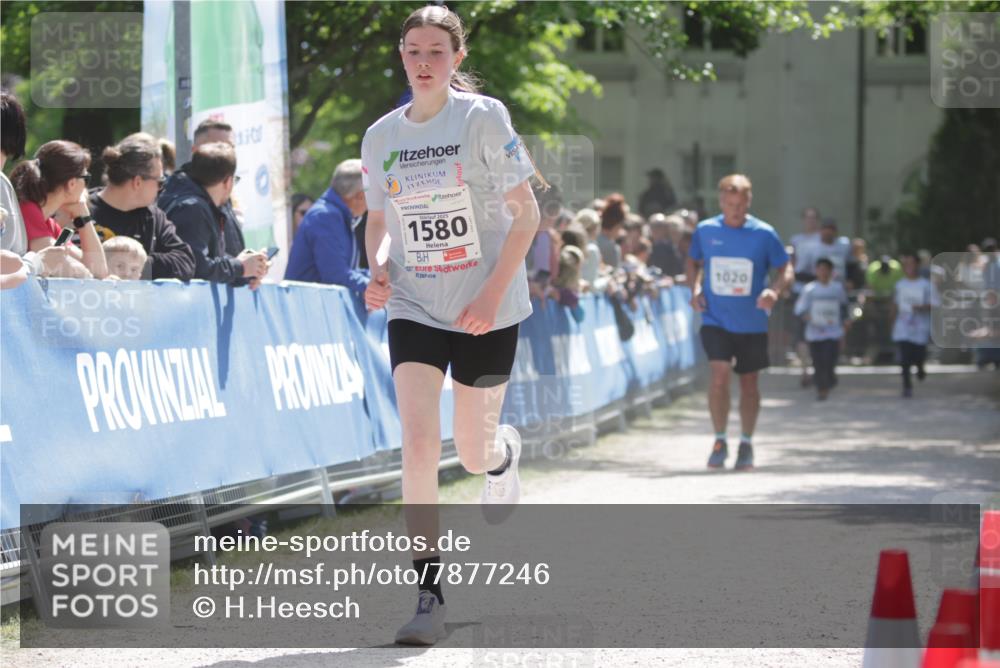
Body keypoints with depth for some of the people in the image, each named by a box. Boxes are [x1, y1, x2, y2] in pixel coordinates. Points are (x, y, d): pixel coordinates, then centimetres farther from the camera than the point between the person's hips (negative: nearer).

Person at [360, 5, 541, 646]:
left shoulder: (483, 118, -9)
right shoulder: (381, 136, 3)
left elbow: (526, 212, -8)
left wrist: (493, 293, -18)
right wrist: (379, 270, -5)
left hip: (487, 309, -2)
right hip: (413, 309, 2)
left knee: (474, 451, 9)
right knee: (418, 446, -14)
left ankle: (505, 452, 49)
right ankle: (429, 596, -10)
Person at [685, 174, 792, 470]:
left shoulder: (764, 234, -7)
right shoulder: (705, 230, -2)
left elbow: (786, 270, 0)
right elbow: (693, 262, 15)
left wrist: (774, 290, -21)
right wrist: (695, 288, -3)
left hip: (752, 323, 0)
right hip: (715, 320, 0)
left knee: (749, 382, 11)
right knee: (719, 375, -17)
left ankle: (747, 444, 27)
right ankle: (720, 440, -2)